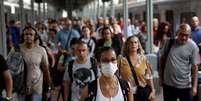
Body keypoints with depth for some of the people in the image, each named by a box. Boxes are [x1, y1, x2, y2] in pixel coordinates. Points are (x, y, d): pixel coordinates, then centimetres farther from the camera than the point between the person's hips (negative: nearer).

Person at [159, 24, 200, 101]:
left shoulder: (192, 46, -9)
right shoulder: (169, 42, -2)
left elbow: (194, 67, -8)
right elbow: (162, 59, 8)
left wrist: (194, 86, -10)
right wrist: (161, 77, 8)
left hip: (185, 86, -2)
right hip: (168, 84, 3)